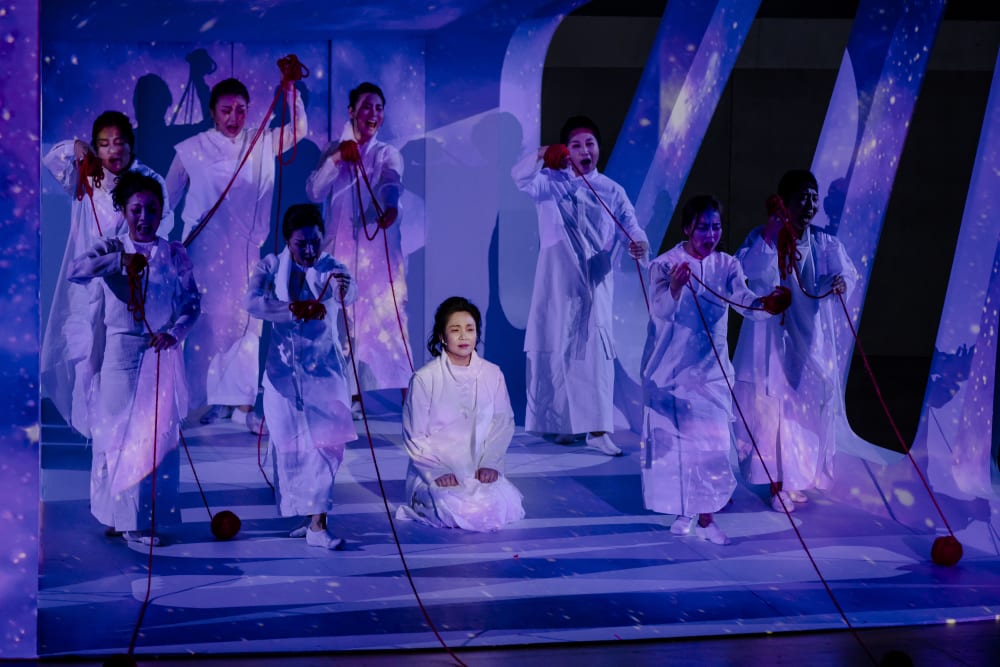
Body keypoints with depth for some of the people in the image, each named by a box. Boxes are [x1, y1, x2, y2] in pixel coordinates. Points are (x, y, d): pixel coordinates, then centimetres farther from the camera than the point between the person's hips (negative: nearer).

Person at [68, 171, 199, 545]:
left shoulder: (174, 253, 7)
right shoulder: (111, 248, 2)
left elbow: (192, 301, 4)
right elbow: (76, 272, -15)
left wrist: (174, 332, -13)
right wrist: (119, 260, -27)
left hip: (163, 352, 2)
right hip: (121, 350, -2)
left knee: (159, 435, 2)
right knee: (118, 433, 0)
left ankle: (151, 515, 10)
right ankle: (121, 516, 8)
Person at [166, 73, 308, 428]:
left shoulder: (261, 144, 5)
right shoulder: (191, 150, 0)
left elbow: (298, 130, -8)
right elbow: (166, 198, 7)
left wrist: (291, 88, -20)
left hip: (246, 249, 2)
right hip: (204, 249, -2)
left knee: (245, 322, 3)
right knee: (208, 321, 1)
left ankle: (242, 403, 8)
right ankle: (213, 400, 11)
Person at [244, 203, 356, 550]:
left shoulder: (331, 269, -6)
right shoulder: (272, 266, -2)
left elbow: (348, 292, -29)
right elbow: (252, 301, -19)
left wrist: (345, 289, -54)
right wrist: (296, 309, -31)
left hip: (323, 367, -1)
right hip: (283, 367, 1)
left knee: (326, 441, -13)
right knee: (290, 444, 5)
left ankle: (317, 524, -14)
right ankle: (307, 517, 18)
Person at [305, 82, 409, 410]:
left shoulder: (387, 154, 5)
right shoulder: (332, 151, 11)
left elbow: (392, 181, -18)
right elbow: (314, 192, -2)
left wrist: (390, 206, -40)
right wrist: (336, 159, -17)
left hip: (379, 252, -1)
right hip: (340, 250, 1)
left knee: (384, 317, -10)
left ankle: (394, 389, -11)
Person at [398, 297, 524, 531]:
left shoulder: (492, 374, 2)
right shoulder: (424, 379, -7)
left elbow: (503, 423, 6)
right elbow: (415, 437, -3)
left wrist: (490, 463, -8)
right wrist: (437, 472, -15)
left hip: (479, 469, 3)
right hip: (435, 471, -3)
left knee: (505, 507, -26)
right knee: (464, 512, -30)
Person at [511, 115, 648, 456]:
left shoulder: (611, 191, 10)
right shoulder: (550, 182, 3)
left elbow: (631, 224, -2)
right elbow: (520, 178, -17)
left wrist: (639, 243, -26)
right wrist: (541, 157, -38)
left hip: (595, 282, 1)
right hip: (557, 280, -1)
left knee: (596, 350, -8)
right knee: (556, 348, 2)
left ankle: (598, 430, -11)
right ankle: (561, 422, 14)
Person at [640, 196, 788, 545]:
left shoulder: (727, 265, 0)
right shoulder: (664, 264, -10)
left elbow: (743, 299, -17)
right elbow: (661, 312, -24)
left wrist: (764, 303, -40)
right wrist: (674, 289, -45)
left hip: (710, 369, 2)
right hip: (670, 368, -2)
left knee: (712, 442, -2)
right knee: (673, 440, 3)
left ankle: (706, 517, 5)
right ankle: (684, 511, 19)